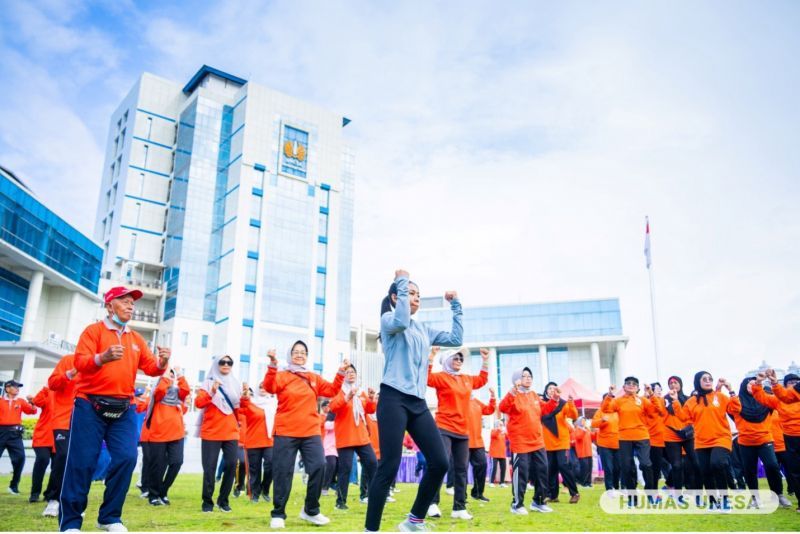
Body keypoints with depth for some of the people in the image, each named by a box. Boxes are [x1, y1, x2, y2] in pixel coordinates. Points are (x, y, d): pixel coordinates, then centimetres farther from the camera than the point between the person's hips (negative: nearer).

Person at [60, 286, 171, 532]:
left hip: (123, 409, 4)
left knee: (126, 458, -5)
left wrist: (162, 363, -17)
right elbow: (80, 362, -13)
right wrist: (102, 357, -34)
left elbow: (150, 367, 6)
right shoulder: (94, 330, 0)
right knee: (82, 461, -3)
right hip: (91, 405, -4)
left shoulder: (136, 339, 15)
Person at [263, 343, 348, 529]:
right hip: (285, 433, -3)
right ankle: (278, 514, 14)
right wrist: (273, 365, -30)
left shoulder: (314, 378, 14)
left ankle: (311, 511, 11)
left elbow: (332, 390, 7)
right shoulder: (282, 376, 3)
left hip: (311, 432, 3)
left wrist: (341, 373, -6)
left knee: (318, 467, -6)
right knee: (283, 473, 0)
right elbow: (269, 387, -16)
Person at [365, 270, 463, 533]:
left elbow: (455, 338, 18)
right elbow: (401, 322, -23)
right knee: (389, 467, -10)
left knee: (439, 463, 1)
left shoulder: (423, 329, 20)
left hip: (418, 403, 7)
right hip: (393, 399, -7)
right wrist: (401, 283, -14)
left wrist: (456, 306, 17)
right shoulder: (388, 320, 1)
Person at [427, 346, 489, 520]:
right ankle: (433, 503, -9)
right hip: (444, 429, -7)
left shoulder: (467, 379, 15)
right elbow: (426, 378, -20)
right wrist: (430, 358, -26)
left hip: (462, 431, 7)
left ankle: (459, 508, 13)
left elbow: (482, 380, 32)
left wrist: (485, 361, 26)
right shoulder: (441, 377, -4)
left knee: (461, 469, 7)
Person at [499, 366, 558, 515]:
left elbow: (544, 409, 24)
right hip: (520, 443, -8)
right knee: (521, 474, -5)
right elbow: (503, 408, -28)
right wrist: (513, 392, -39)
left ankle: (538, 502, 24)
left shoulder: (534, 395, 13)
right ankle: (517, 504, 7)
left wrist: (554, 399, 10)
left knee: (542, 471, 11)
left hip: (537, 442, 8)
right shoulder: (513, 395, -10)